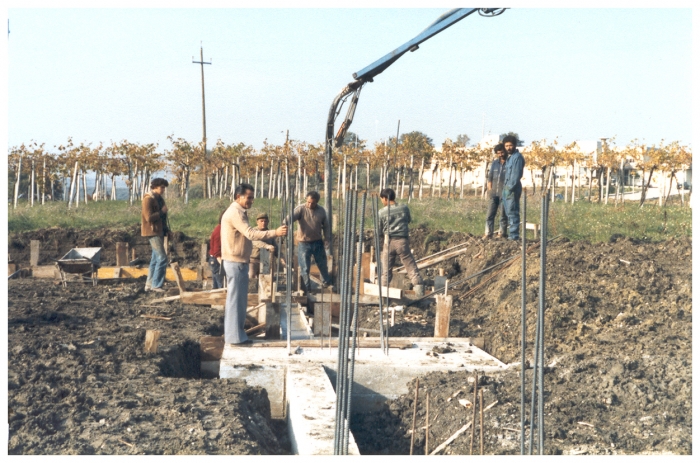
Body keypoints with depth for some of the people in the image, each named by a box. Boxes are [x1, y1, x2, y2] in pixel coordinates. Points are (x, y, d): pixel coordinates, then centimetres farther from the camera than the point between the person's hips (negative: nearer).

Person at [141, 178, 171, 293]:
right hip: (153, 232, -10)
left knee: (155, 259, 12)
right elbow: (149, 218, -23)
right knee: (162, 258, -13)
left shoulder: (159, 199, 15)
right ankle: (156, 285, -9)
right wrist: (162, 211, -16)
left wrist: (166, 229, 13)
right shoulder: (148, 199, -14)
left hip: (159, 232, 10)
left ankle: (149, 284, 17)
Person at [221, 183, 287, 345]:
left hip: (238, 261, 10)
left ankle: (232, 333, 20)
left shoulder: (238, 212, 16)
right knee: (236, 299, -5)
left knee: (235, 299, 14)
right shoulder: (235, 213, -18)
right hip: (236, 262, -10)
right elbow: (251, 233, -28)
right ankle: (235, 336, 0)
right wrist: (275, 232, -33)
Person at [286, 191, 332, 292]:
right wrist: (285, 223, -49)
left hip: (318, 242, 3)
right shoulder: (301, 209, -13)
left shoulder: (321, 211, -2)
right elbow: (291, 217, -29)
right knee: (305, 268, 0)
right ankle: (306, 289, 14)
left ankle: (326, 283, 41)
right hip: (304, 243, -3)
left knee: (323, 265, 18)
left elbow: (325, 226, 10)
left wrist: (326, 239, 2)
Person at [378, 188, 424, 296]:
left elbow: (379, 229, 3)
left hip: (389, 242, -1)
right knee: (411, 267, 3)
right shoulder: (404, 208, 1)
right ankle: (419, 290, -3)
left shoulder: (382, 212, -5)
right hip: (402, 242, 1)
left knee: (386, 270, 8)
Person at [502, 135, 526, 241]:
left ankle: (514, 236, -10)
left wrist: (510, 188, -20)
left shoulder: (517, 157, -11)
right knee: (509, 212, 11)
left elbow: (516, 175, -17)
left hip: (513, 188, -10)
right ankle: (512, 234, 14)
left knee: (512, 212, -10)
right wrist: (506, 187, 13)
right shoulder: (510, 157, 19)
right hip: (507, 188, 10)